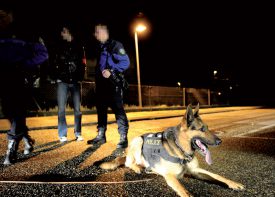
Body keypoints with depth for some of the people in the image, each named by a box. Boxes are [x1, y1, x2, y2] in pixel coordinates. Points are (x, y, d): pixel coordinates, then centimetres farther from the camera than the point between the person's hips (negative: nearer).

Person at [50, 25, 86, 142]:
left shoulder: (78, 47, 11)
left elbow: (83, 64, 9)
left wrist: (80, 78, -2)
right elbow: (55, 63, 8)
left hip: (75, 82, 0)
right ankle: (62, 135, 5)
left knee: (77, 108, 2)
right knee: (61, 108, -3)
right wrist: (57, 78, -4)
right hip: (63, 81, 0)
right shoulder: (59, 47, 11)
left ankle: (78, 134, 11)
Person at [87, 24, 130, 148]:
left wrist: (111, 72, -20)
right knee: (101, 109, 11)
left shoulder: (115, 45, -5)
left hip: (113, 83, -8)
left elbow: (125, 62, -13)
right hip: (101, 83, 8)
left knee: (118, 109, -9)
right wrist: (98, 75, 13)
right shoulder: (99, 47, 19)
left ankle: (123, 137, -4)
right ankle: (101, 136, 21)